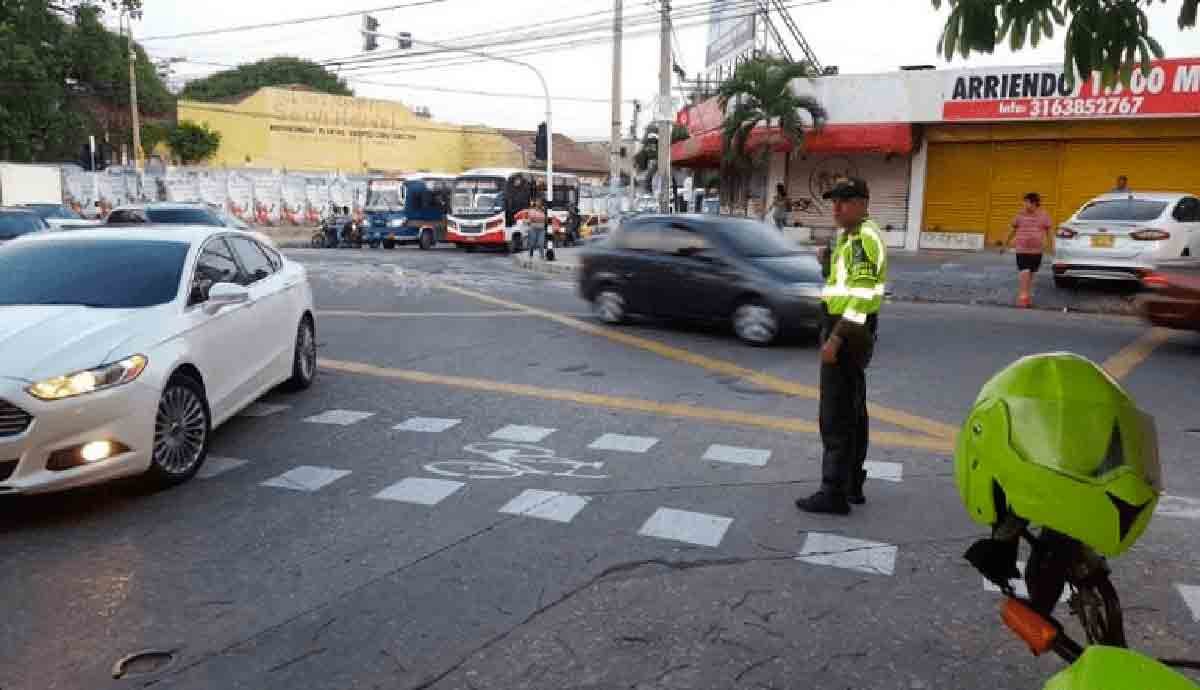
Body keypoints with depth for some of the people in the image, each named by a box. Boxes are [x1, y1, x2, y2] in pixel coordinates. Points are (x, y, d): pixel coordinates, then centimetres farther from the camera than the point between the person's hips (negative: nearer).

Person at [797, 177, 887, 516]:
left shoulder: (865, 236, -17)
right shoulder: (850, 236, 16)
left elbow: (861, 294, -25)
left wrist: (835, 338, -26)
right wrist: (828, 264, 8)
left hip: (848, 333, -11)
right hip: (849, 331, 11)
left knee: (836, 416, -8)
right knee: (852, 411, 16)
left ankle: (834, 493, -2)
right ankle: (853, 485, 26)